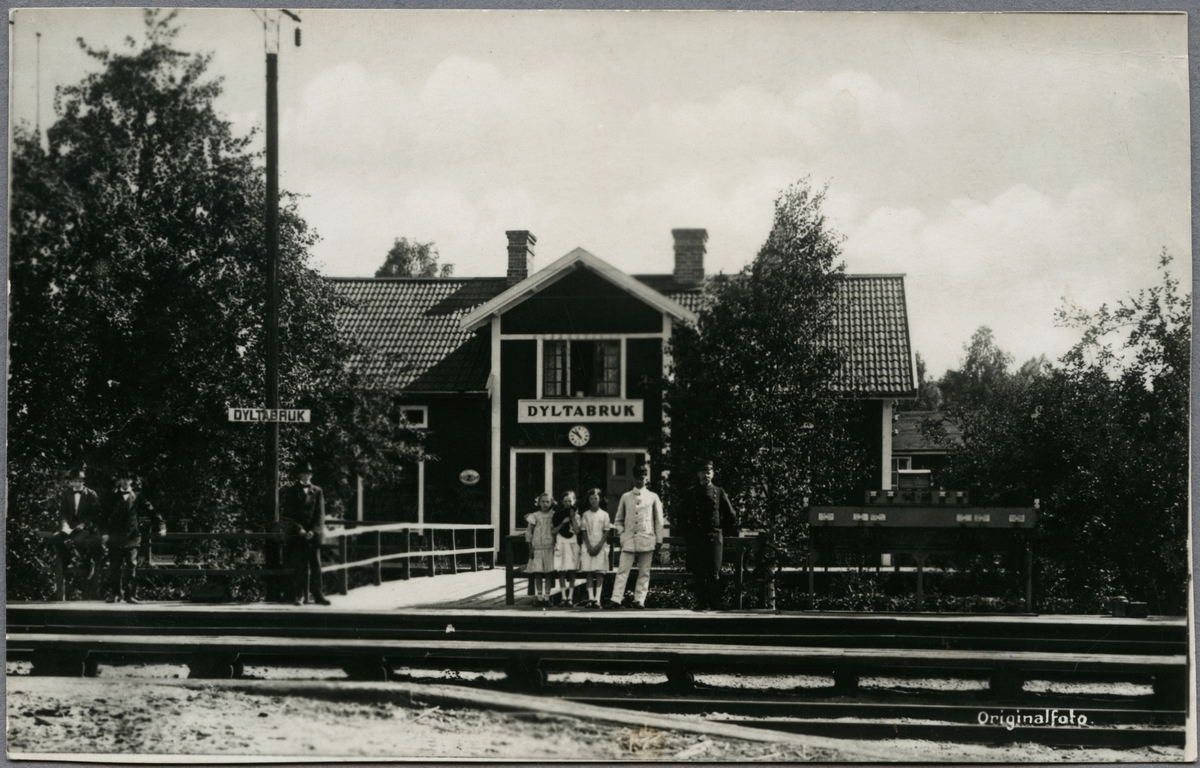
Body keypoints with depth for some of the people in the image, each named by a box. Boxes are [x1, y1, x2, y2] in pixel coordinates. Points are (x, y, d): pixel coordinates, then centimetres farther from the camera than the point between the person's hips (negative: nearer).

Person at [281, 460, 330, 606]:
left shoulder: (317, 492, 10)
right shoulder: (291, 492, 6)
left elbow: (320, 514, 5)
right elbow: (286, 515, 2)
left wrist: (313, 531, -9)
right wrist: (298, 529, -10)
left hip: (314, 534, 2)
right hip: (297, 534, -2)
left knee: (316, 565, 1)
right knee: (302, 566, -5)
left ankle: (318, 596, 4)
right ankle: (299, 596, 1)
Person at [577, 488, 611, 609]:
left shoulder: (604, 515, 4)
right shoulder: (585, 515, 7)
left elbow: (606, 532, 2)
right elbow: (583, 532, 4)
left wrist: (599, 546, -9)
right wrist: (589, 546, -7)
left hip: (600, 546, -1)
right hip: (588, 546, 1)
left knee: (599, 573, -6)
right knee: (588, 573, -3)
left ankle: (597, 599, -9)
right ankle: (590, 598, -5)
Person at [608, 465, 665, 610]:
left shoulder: (653, 497, 8)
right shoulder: (626, 497, 11)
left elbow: (658, 520, 9)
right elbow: (618, 520, 17)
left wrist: (659, 540, 5)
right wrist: (622, 532, 1)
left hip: (647, 540, 0)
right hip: (629, 541, 0)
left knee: (644, 572, 0)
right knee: (622, 570, -7)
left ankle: (639, 600, 3)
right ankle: (616, 599, -11)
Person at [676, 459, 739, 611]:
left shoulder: (719, 493, 5)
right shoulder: (690, 494, 7)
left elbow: (731, 516, 12)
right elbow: (681, 517, 16)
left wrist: (725, 534, 10)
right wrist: (687, 534, 11)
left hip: (714, 537, -1)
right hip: (695, 539, 1)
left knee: (714, 573, -5)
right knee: (698, 573, 0)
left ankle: (715, 604, -1)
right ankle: (701, 603, 5)